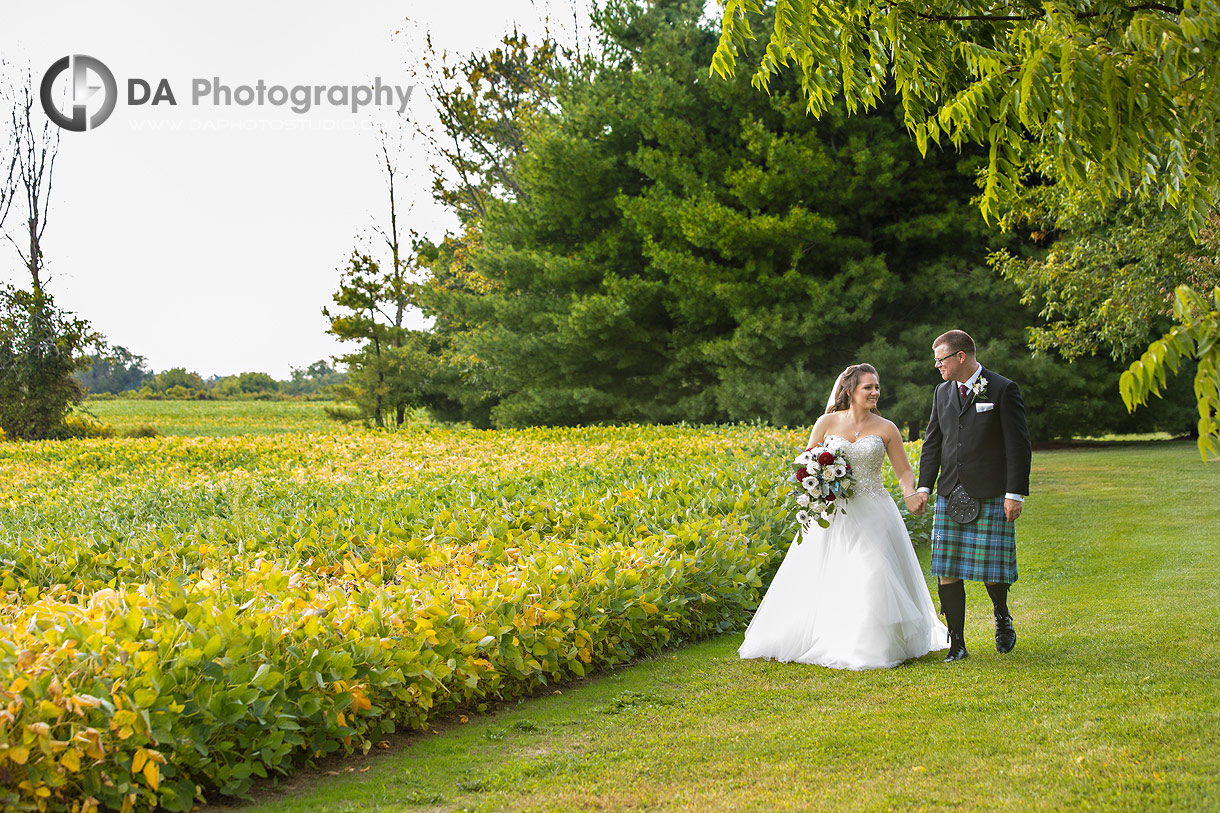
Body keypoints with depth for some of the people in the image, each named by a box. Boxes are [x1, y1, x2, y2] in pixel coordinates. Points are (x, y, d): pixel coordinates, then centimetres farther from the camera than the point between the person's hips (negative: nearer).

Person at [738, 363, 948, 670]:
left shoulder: (886, 429, 4)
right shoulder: (827, 423, 4)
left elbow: (904, 472, 5)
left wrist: (910, 494, -16)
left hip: (872, 514, -1)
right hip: (832, 514, 1)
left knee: (872, 580, -11)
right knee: (821, 582, 2)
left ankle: (872, 647, 0)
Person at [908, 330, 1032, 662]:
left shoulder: (1003, 390, -3)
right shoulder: (943, 392, 14)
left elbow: (1019, 445, -6)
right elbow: (932, 443, 18)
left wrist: (1015, 494, -11)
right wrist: (924, 487, 10)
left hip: (991, 497, -5)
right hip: (950, 497, 5)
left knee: (993, 570, -2)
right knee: (947, 572, -1)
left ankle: (1002, 615, 30)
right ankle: (957, 644, 8)